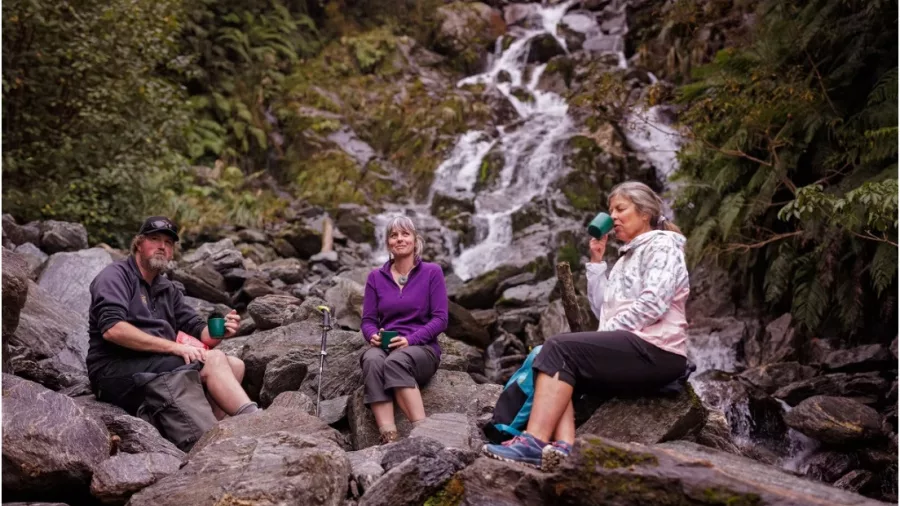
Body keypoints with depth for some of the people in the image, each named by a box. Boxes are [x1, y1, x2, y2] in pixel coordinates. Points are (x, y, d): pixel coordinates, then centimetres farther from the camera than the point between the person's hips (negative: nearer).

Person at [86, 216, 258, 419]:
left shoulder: (169, 290, 24)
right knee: (213, 360, -23)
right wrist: (174, 347, -22)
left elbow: (198, 331, 16)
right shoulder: (116, 275, 0)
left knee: (234, 365, -12)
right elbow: (112, 329, -17)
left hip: (155, 367, 8)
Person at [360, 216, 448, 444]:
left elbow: (440, 319, -4)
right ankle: (389, 438, -47)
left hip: (422, 348, -2)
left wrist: (410, 339, -19)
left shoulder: (432, 272, 3)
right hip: (384, 346, 2)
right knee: (372, 360, -36)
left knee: (396, 362, -39)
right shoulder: (376, 277, 12)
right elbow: (368, 320, 10)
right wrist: (373, 335, -14)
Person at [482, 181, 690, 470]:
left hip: (654, 349, -8)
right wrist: (596, 262, 14)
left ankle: (534, 443, -31)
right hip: (628, 349, 8)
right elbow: (603, 310, 18)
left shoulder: (661, 244, 1)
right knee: (556, 361, -9)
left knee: (560, 348, -21)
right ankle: (564, 446, -30)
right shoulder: (628, 255, 28)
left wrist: (606, 333, -13)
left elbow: (653, 304, -15)